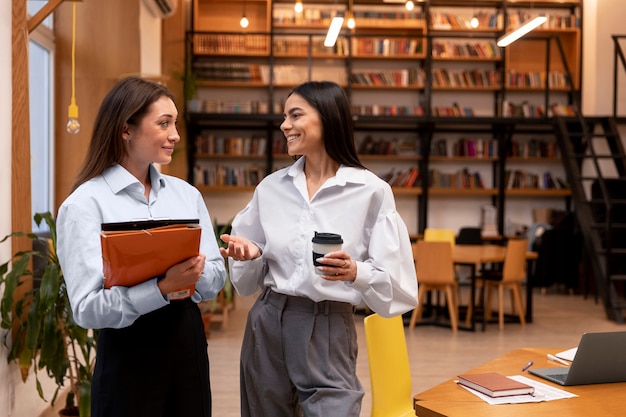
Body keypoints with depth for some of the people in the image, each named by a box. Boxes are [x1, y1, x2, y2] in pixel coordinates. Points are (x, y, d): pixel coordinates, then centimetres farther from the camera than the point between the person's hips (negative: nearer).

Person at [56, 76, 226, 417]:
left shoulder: (186, 194, 6)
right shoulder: (85, 204, -11)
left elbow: (217, 276, 5)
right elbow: (87, 309, -16)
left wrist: (193, 274, -17)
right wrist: (163, 286, -28)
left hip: (188, 342, 5)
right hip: (127, 352, -5)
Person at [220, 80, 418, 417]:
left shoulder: (372, 191, -8)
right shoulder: (270, 187, 5)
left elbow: (397, 283, -8)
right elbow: (249, 280, 12)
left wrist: (357, 273, -27)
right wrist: (250, 255, -9)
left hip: (329, 331, -4)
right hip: (267, 325, 4)